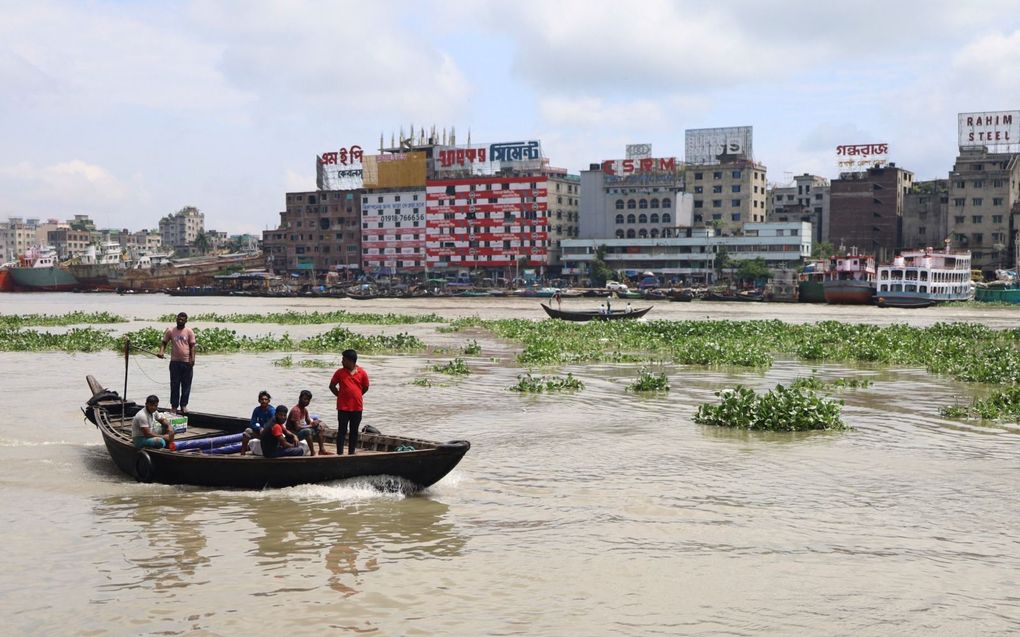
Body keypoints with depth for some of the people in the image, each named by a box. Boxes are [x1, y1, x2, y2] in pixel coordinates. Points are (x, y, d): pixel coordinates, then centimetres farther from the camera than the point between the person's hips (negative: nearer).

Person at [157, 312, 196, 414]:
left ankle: (183, 405, 16)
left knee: (186, 385, 5)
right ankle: (174, 406, 10)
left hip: (187, 362, -1)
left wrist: (192, 358, -12)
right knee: (174, 385, 4)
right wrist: (161, 352, -10)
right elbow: (164, 342, 8)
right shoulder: (170, 331, 3)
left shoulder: (189, 331, 0)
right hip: (175, 362, 1)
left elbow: (192, 346, -1)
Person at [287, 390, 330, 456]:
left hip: (301, 431, 10)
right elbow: (297, 427, -28)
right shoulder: (296, 410, -22)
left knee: (319, 427, 6)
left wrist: (314, 423, -9)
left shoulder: (305, 409, 7)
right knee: (308, 431, -34)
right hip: (293, 434, -10)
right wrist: (311, 425, -18)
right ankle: (312, 453, -31)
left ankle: (322, 450, 4)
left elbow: (309, 422, 14)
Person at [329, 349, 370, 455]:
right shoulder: (340, 372, -3)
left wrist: (355, 396, 9)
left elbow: (365, 388, 11)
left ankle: (351, 453, 18)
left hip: (357, 407, 1)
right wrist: (340, 395, 3)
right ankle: (340, 453, 3)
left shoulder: (362, 373, -2)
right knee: (342, 430, 0)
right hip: (343, 407, -1)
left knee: (354, 431, 9)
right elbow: (332, 386, 7)